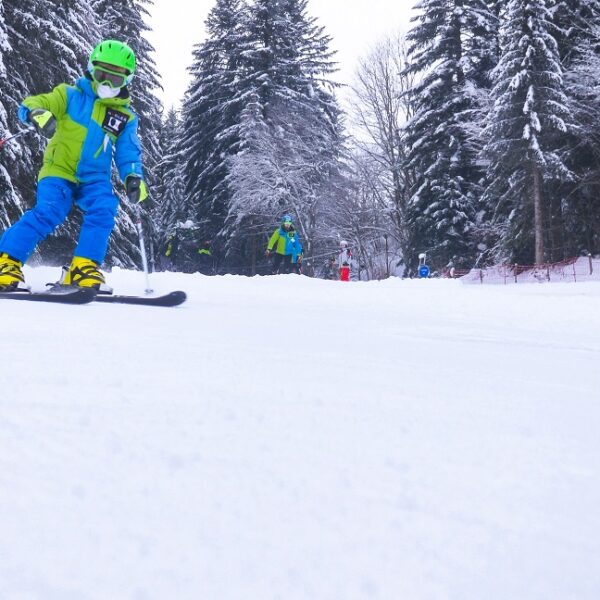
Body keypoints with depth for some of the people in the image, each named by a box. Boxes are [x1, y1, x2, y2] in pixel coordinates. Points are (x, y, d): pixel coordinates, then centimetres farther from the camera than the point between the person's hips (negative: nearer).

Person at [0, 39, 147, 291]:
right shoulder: (71, 95, 1)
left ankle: (84, 267, -21)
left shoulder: (126, 117, 10)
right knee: (48, 212, -26)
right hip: (59, 170, -3)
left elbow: (128, 153, 9)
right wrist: (38, 113, -31)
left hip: (94, 178, 3)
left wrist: (133, 177, -12)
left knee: (104, 209, -26)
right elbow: (28, 105, -6)